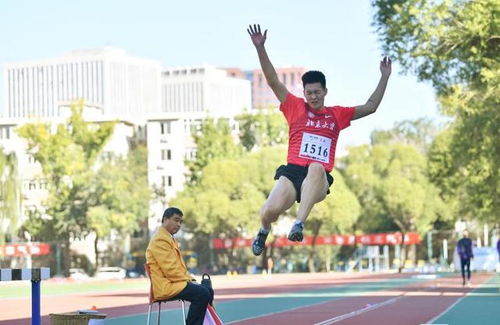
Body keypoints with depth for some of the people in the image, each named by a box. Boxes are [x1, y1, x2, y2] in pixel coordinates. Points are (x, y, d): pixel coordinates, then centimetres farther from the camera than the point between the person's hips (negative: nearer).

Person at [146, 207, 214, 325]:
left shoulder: (170, 239, 21)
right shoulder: (160, 240, -14)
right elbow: (170, 270, -20)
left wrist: (190, 279, 7)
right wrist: (188, 280, -12)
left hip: (174, 282, 11)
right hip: (166, 286, -11)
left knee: (208, 291, 8)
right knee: (202, 293, -22)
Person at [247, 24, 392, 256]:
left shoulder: (337, 114, 19)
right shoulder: (296, 108, 13)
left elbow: (371, 107, 26)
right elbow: (273, 81, 8)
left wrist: (384, 77, 22)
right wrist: (260, 48, 0)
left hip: (319, 180, 0)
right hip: (292, 171, 0)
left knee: (316, 168, -38)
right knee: (271, 211, -25)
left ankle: (299, 224, -46)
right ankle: (264, 231, 15)